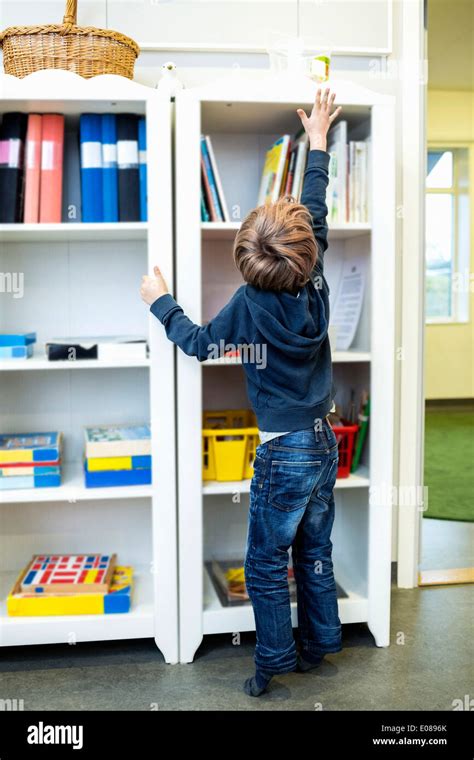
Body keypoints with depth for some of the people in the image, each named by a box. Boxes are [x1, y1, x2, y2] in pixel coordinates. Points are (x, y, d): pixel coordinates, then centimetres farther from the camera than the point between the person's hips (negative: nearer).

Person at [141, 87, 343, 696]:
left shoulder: (252, 303, -20)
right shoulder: (316, 283, -7)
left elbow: (199, 342, -4)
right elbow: (317, 213, 8)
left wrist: (160, 302, 11)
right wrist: (317, 141, 18)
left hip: (285, 452, -6)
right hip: (325, 442, 7)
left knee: (266, 564, 8)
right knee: (314, 551, 20)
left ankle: (273, 663, 19)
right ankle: (318, 645, 34)